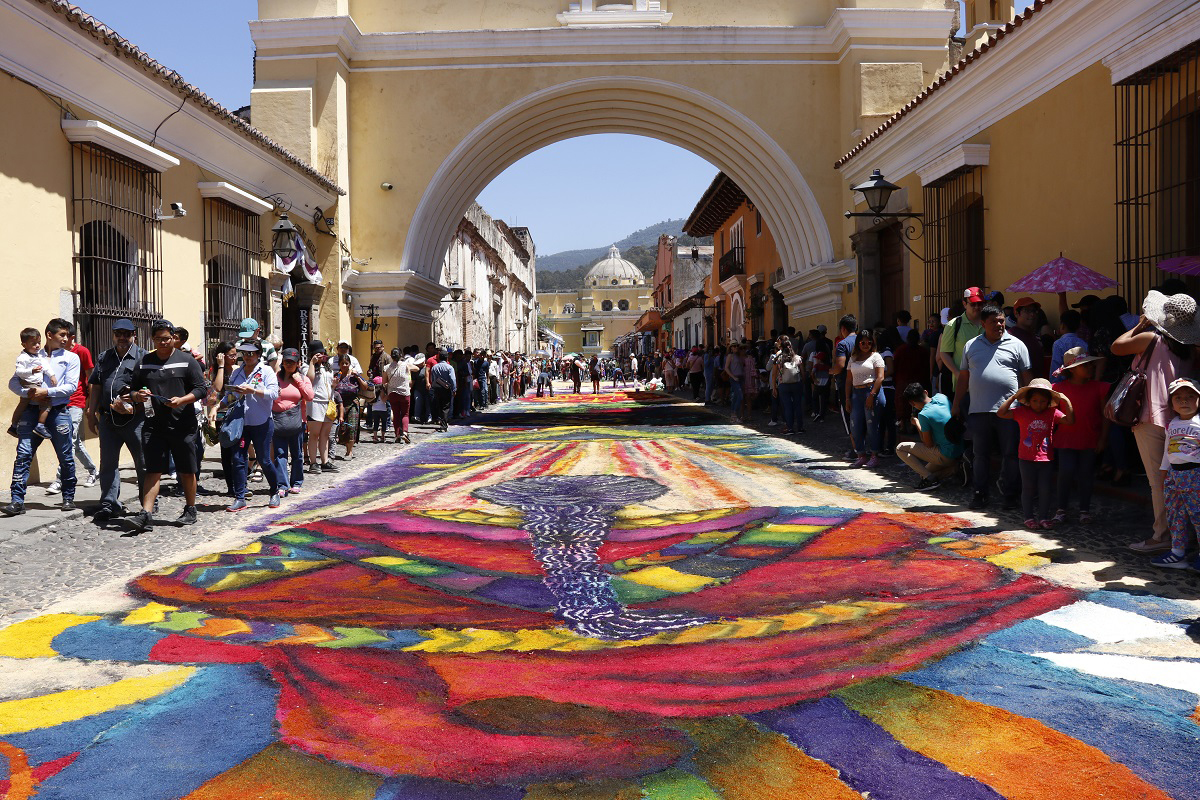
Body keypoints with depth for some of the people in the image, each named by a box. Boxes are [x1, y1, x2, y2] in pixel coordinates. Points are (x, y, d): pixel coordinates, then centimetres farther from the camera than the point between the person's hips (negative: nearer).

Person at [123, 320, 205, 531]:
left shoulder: (187, 361, 2)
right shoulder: (144, 362, 12)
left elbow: (201, 390, -1)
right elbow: (132, 390, 18)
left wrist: (181, 400, -17)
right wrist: (137, 396, -6)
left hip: (182, 425, -2)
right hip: (153, 425, 2)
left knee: (187, 471, 7)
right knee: (153, 471, -3)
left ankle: (190, 510, 21)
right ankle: (145, 514, -7)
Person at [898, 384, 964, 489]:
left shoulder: (924, 415, -21)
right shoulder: (941, 397, -2)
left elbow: (929, 445, -11)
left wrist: (917, 423, -1)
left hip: (946, 456, -8)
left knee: (900, 448, -4)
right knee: (925, 471, 32)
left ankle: (929, 478, -11)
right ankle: (953, 468, 7)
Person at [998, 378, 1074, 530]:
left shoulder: (1053, 413, 1)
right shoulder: (1022, 412, -3)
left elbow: (1070, 420, -8)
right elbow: (1001, 413, -11)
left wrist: (1067, 402, -15)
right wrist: (1014, 397, -14)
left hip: (1046, 459, 1)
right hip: (1026, 459, -1)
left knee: (1045, 489, 4)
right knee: (1028, 488, 6)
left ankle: (1044, 517, 16)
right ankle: (1029, 517, 15)